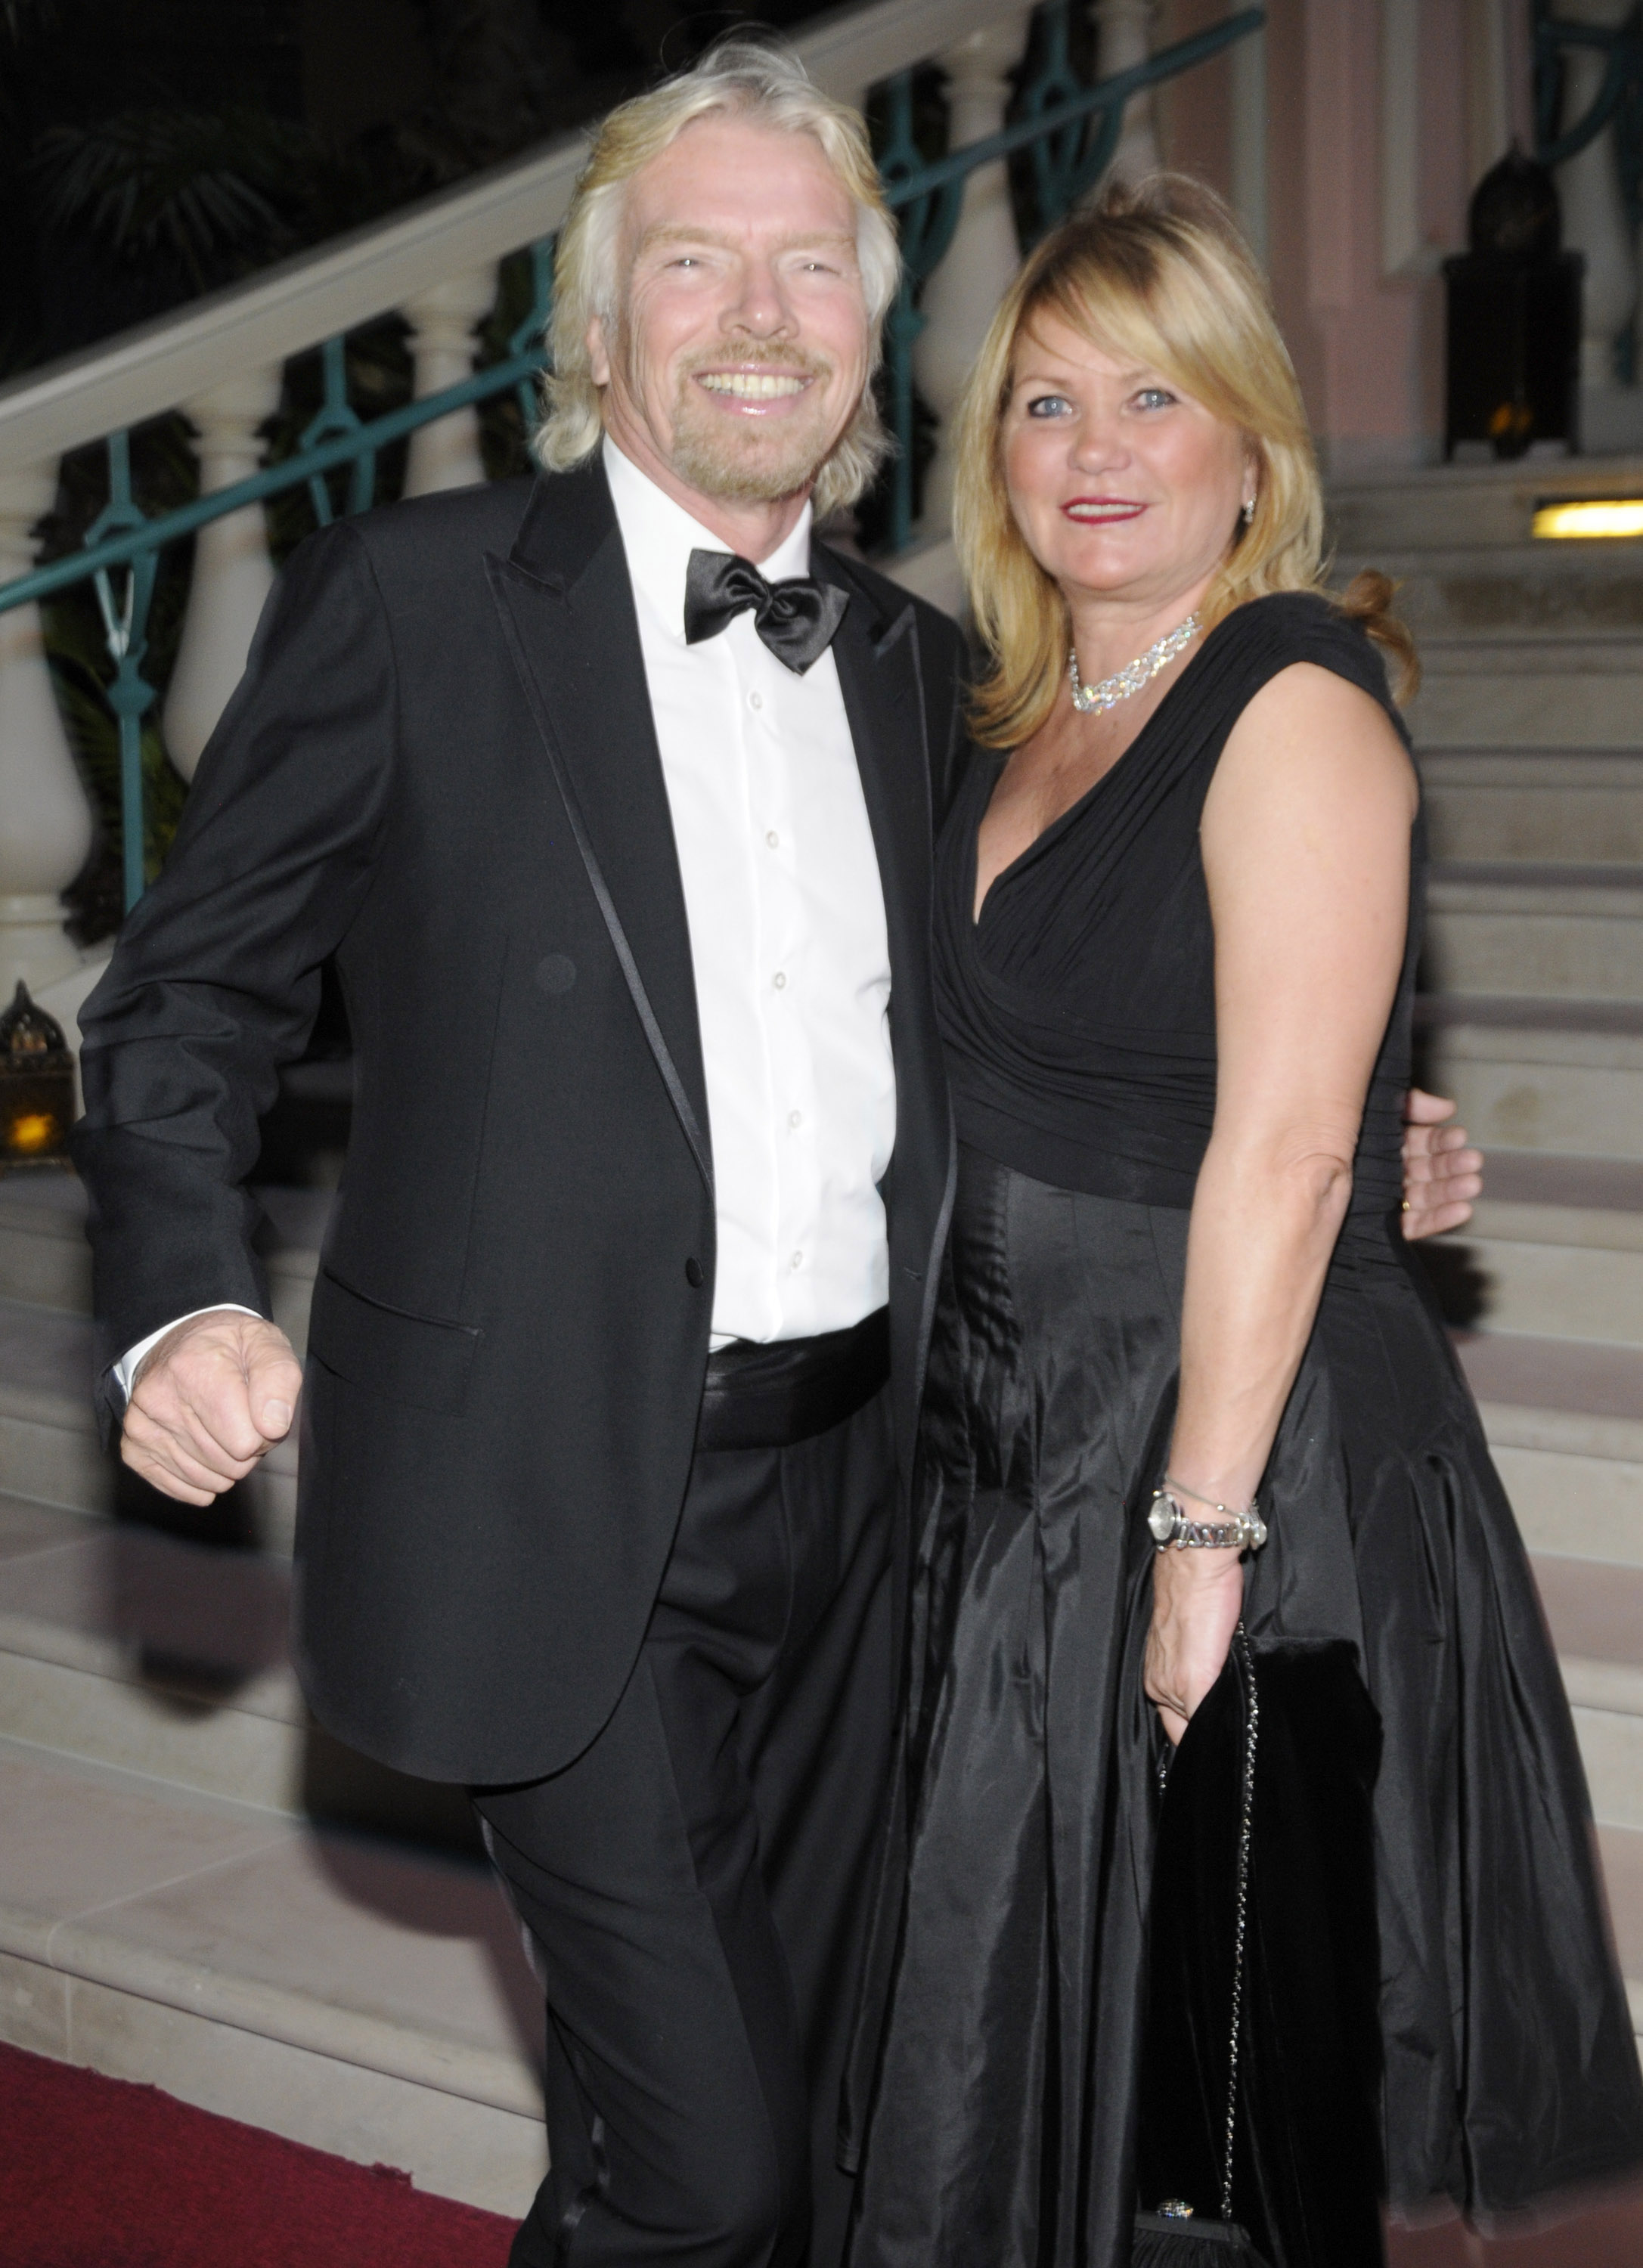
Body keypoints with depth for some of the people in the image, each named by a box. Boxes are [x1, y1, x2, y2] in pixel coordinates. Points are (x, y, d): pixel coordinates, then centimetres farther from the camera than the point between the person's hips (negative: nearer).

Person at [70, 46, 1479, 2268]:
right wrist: (184, 1300, -20)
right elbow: (192, 991, -3)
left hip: (853, 1490, 6)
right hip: (564, 1508, -5)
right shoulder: (412, 600, -6)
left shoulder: (917, 664, 11)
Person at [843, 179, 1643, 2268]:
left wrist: (1200, 1528, -23)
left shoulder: (1296, 708, -14)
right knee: (1023, 2042, 18)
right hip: (1020, 1453, 8)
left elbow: (1285, 1152, -21)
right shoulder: (1027, 720, 10)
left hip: (1242, 1455, -8)